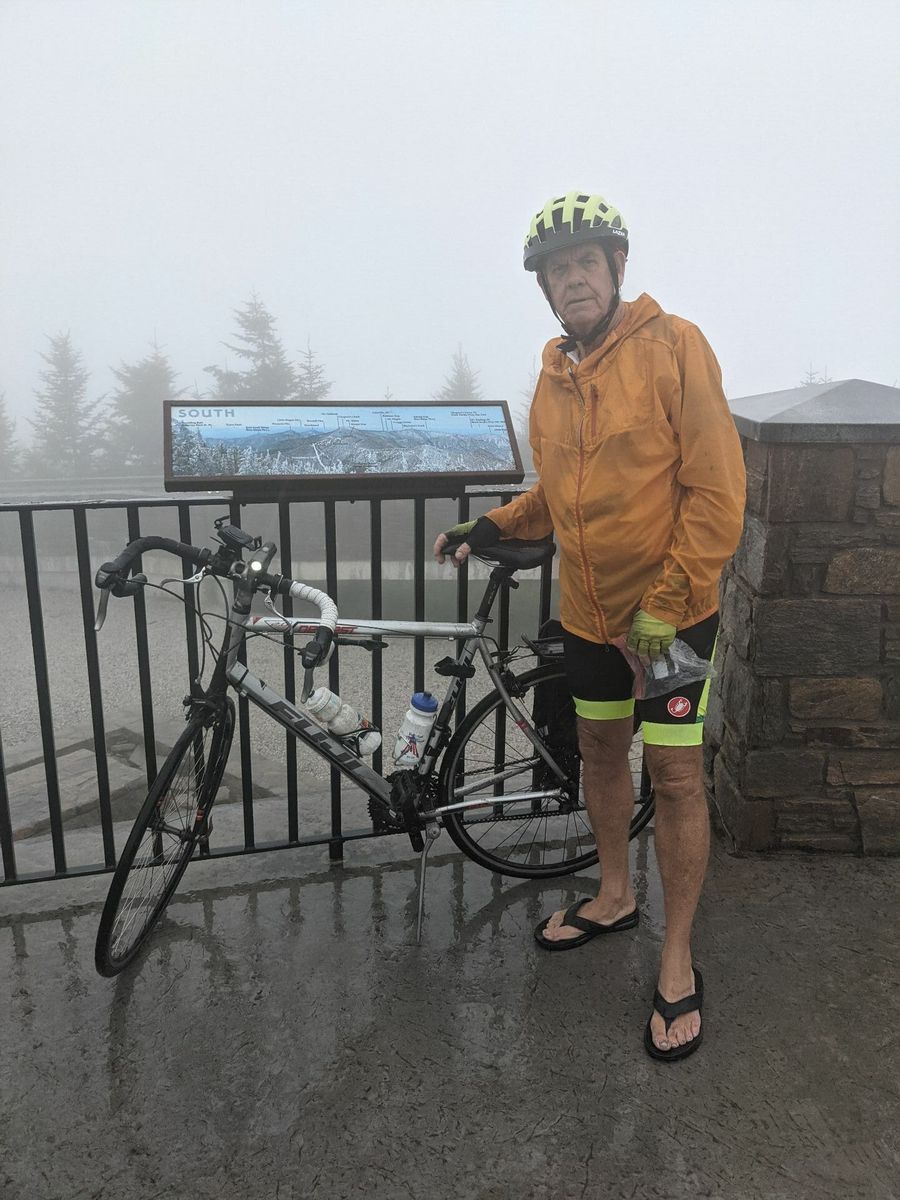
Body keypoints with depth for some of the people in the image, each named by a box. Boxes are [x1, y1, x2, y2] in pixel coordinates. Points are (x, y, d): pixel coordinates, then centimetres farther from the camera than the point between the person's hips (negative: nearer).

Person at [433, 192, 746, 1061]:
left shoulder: (672, 346, -12)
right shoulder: (554, 374, 7)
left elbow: (716, 488, -15)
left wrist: (668, 603, -18)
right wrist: (491, 526, 0)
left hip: (669, 612, -6)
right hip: (588, 610, 6)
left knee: (674, 775, -1)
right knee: (599, 751, 17)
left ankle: (677, 961, 17)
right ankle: (614, 897, 40)